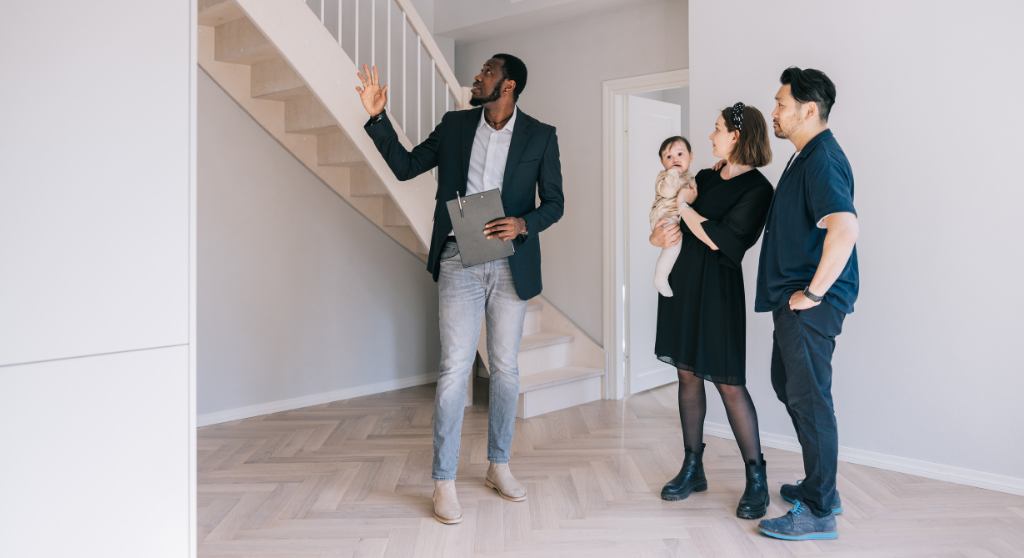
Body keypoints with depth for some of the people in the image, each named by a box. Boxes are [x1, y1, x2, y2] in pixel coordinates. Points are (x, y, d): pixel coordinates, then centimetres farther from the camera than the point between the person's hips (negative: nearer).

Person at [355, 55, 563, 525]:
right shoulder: (454, 125, 9)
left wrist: (522, 224, -15)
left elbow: (554, 203, 4)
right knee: (455, 369, -5)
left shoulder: (540, 136, 4)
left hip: (510, 265, 1)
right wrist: (378, 118, 2)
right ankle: (443, 482, 6)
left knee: (506, 368, 9)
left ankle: (498, 466, 26)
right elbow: (405, 166, 12)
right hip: (459, 262, 0)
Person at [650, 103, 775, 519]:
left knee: (729, 383, -5)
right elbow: (662, 225, 18)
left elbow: (719, 240, -18)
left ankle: (756, 478, 10)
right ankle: (693, 469, 19)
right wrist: (659, 235, -4)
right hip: (681, 281, 7)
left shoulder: (757, 188, -8)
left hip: (717, 289, -7)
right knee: (688, 373, 9)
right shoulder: (706, 177, 13)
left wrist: (683, 206, -9)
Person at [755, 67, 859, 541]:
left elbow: (845, 228, -32)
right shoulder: (806, 157, 16)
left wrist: (813, 292, -24)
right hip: (794, 299, 11)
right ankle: (819, 487, 33)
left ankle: (819, 512, 10)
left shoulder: (823, 160, -17)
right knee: (788, 386, 19)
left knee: (809, 399, -3)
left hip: (811, 305, -11)